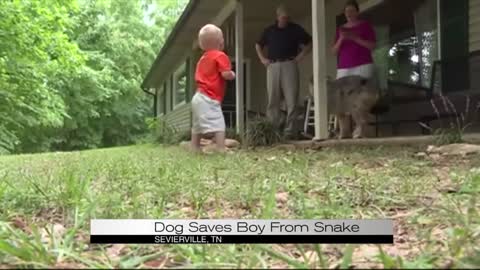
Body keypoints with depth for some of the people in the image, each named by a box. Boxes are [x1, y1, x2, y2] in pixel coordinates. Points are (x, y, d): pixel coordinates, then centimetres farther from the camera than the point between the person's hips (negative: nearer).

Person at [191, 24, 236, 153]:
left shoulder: (203, 58, 17)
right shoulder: (220, 56, -9)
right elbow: (226, 74, -21)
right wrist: (233, 74, 0)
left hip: (199, 97, 10)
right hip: (209, 99, -9)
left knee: (197, 127, 16)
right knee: (218, 125, -14)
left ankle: (195, 149, 21)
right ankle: (222, 150, -20)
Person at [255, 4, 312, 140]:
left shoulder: (295, 29, 9)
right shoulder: (269, 30, 14)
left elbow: (309, 43, 14)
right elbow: (258, 45, 27)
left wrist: (300, 56, 2)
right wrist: (262, 59, 12)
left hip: (289, 65, -2)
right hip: (273, 66, 2)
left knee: (291, 100, -7)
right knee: (273, 99, 1)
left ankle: (289, 130, -5)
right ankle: (275, 127, 8)